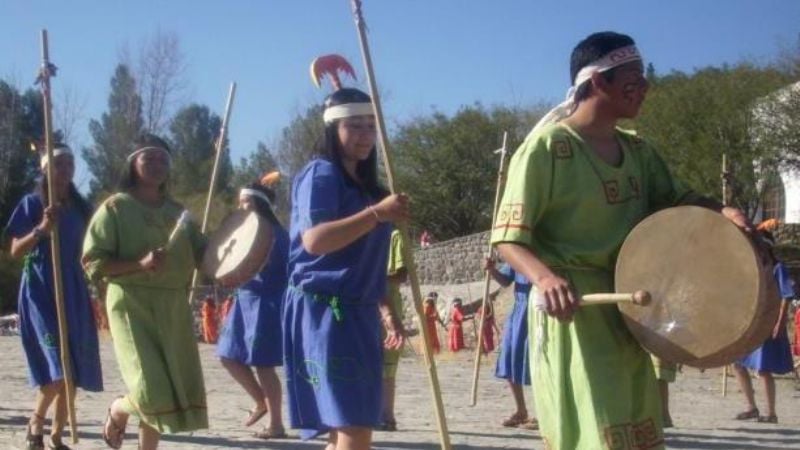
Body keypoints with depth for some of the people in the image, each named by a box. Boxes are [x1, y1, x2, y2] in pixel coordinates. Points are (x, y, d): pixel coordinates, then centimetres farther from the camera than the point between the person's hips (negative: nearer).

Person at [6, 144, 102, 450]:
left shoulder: (81, 208, 14)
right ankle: (35, 425, 4)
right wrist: (41, 230, -20)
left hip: (73, 292, 5)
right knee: (58, 368, -18)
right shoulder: (32, 203, 0)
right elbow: (15, 251, -5)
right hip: (41, 291, -5)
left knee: (74, 371, 4)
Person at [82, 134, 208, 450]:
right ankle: (117, 411, 20)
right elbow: (93, 263, -8)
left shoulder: (177, 212, 15)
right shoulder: (116, 207, -1)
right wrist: (140, 264, -21)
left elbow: (203, 255, 12)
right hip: (131, 305, -5)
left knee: (174, 390, 3)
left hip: (174, 308, 6)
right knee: (151, 391, -14)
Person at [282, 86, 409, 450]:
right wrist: (377, 213, -26)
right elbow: (314, 240, -23)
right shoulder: (320, 174, -7)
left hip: (357, 312, 9)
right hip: (322, 311, -9)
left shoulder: (366, 185, 20)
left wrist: (386, 310, 16)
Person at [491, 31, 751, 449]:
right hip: (570, 307, -8)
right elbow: (508, 237, -16)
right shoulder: (547, 146, -12)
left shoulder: (637, 151, 12)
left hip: (628, 309, 8)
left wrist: (721, 211, -4)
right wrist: (544, 276, -37)